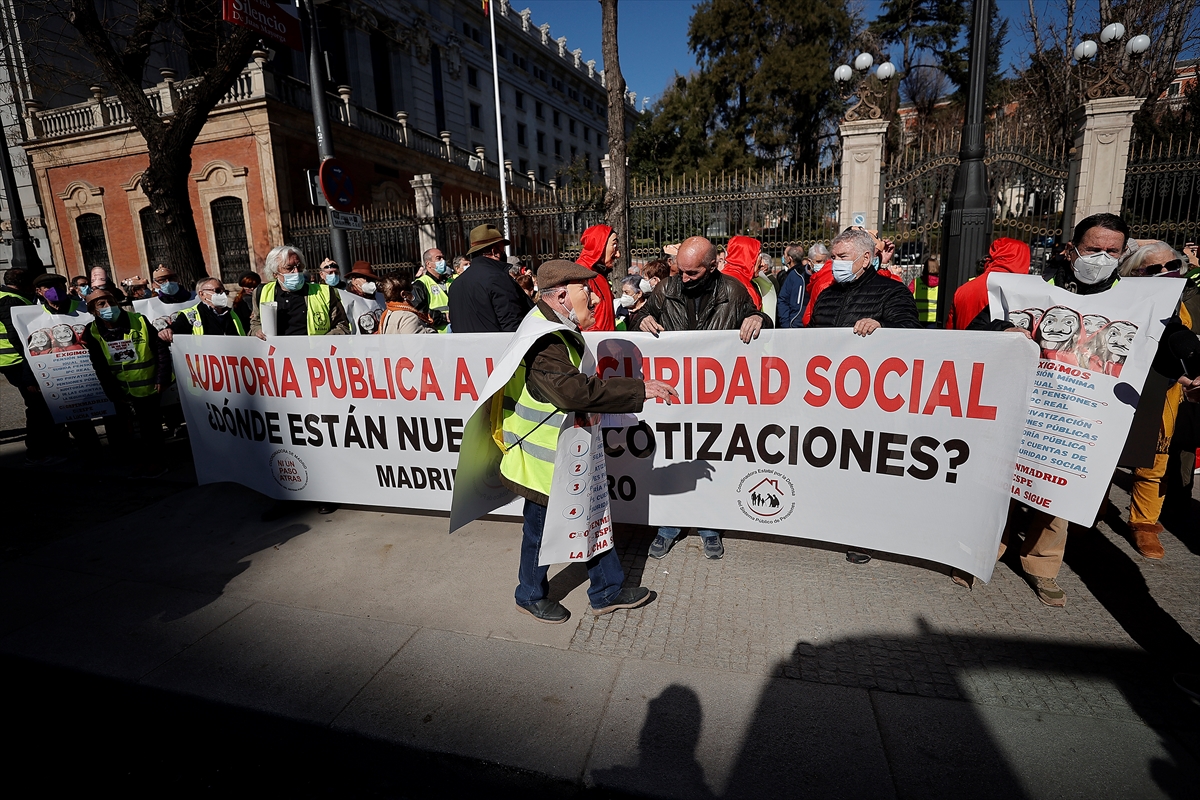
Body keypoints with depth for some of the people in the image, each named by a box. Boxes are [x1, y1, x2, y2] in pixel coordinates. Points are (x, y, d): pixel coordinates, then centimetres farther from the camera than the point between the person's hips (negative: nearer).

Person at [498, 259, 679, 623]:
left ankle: (607, 592, 35)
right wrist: (640, 390, -34)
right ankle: (531, 595, 34)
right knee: (542, 527, 10)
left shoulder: (561, 330, 7)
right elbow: (576, 391, -38)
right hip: (546, 456, -10)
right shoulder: (543, 340, -26)